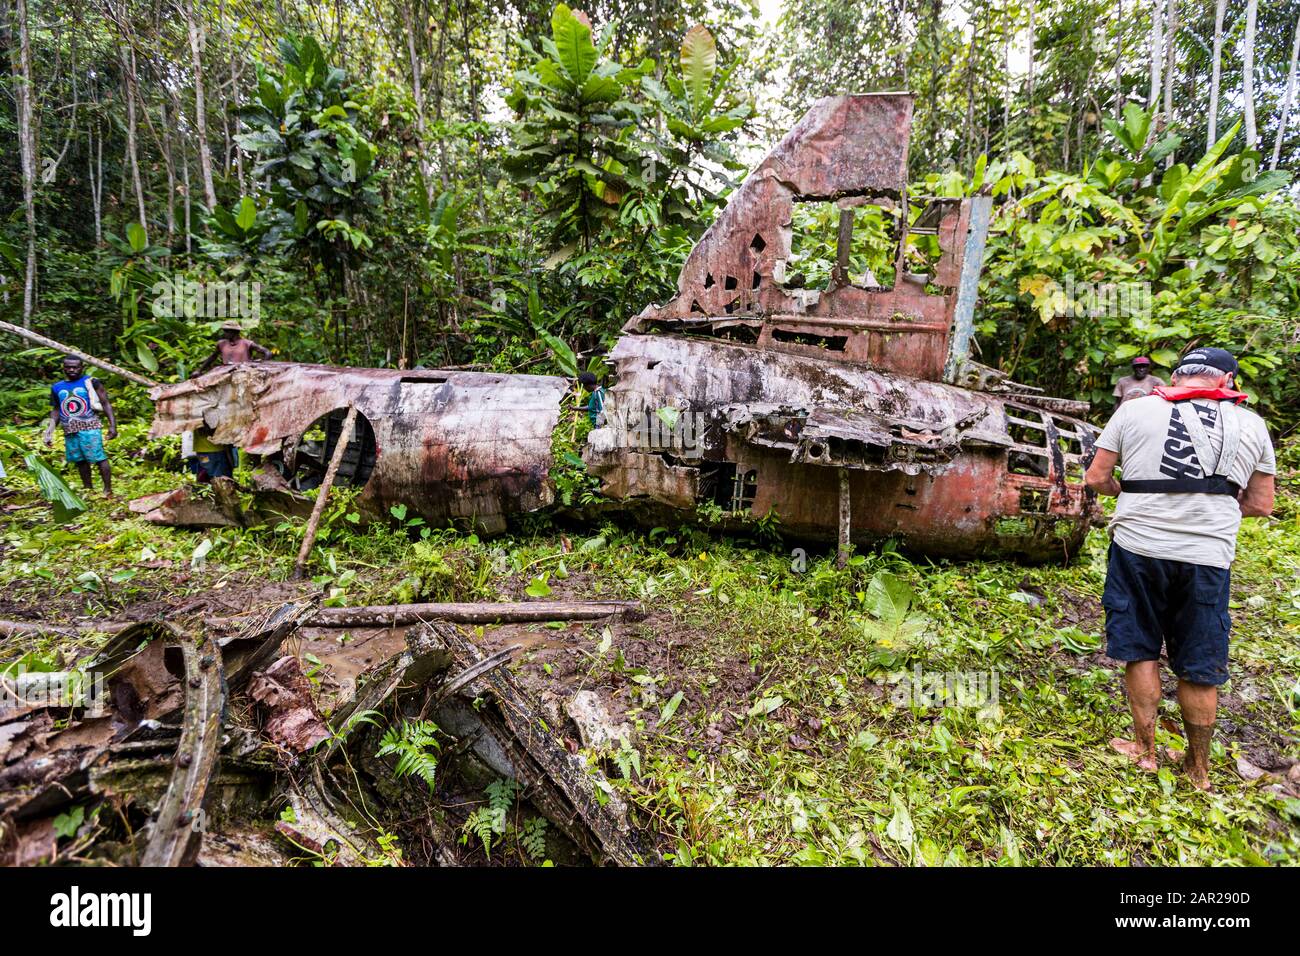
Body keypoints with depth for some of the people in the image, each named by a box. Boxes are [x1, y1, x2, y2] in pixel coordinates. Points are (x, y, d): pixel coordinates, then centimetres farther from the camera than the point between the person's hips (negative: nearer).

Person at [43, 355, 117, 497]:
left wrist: (112, 425, -11)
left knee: (100, 458, -11)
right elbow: (56, 410, 21)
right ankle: (88, 490, 20)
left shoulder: (91, 382, 0)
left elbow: (106, 404, -3)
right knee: (80, 461, 11)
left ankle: (108, 490, -7)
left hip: (89, 428, -5)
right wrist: (51, 428, 8)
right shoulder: (57, 387, 14)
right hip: (69, 432, 5)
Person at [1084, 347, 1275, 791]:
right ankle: (1199, 768, 28)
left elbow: (1096, 478, 0)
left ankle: (1144, 750, 25)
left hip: (1138, 547, -1)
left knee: (1141, 653, 14)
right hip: (1207, 556, 1)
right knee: (1199, 669, 13)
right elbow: (1261, 505, 9)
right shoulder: (1251, 425, 5)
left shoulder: (1134, 410, 0)